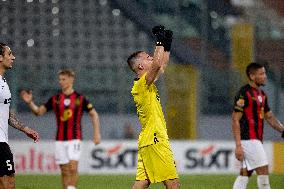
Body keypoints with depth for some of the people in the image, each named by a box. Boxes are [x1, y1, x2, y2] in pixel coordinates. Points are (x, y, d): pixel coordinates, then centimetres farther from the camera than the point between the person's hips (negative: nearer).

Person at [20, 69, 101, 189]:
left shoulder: (80, 98, -1)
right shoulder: (55, 99, 6)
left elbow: (94, 114, 7)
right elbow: (39, 111, 7)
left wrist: (97, 133, 0)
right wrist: (29, 102, -10)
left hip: (74, 138, -3)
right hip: (60, 140, 3)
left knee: (73, 167, -15)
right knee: (64, 170, 4)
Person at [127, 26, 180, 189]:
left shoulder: (147, 84, 17)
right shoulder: (142, 84, -10)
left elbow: (162, 65, 31)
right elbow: (157, 64, -25)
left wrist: (166, 47, 23)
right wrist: (160, 43, -13)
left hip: (147, 141, 10)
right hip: (154, 140, -10)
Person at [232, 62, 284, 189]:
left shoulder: (262, 94, 15)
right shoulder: (243, 94, -12)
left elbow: (269, 117, 22)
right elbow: (235, 120, -14)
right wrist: (238, 145, -19)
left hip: (256, 140, 9)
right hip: (248, 139, -9)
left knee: (245, 174, 9)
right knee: (263, 171, -9)